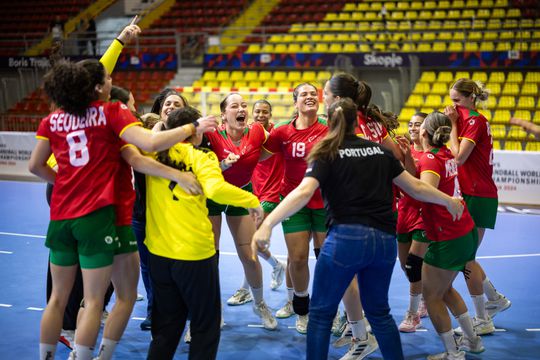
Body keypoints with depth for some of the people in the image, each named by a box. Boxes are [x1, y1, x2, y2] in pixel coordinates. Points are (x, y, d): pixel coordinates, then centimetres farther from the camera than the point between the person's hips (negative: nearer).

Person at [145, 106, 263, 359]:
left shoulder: (154, 154, 2)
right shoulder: (200, 158, -10)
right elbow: (216, 189, -26)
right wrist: (252, 200, -15)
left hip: (159, 253, 5)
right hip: (194, 254, -5)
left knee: (166, 325, 20)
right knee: (206, 325, 13)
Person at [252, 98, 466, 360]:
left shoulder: (327, 154, 1)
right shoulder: (380, 150, 13)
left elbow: (303, 192, -16)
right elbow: (416, 187, 18)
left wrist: (268, 223, -24)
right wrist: (448, 201, 34)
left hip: (346, 238, -5)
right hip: (385, 240, 5)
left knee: (321, 313, 9)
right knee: (379, 311, 23)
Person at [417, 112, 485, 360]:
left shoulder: (430, 158, -18)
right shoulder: (446, 154, 6)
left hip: (448, 241, -9)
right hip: (467, 232, 9)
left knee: (431, 296, 6)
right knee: (444, 289, 25)